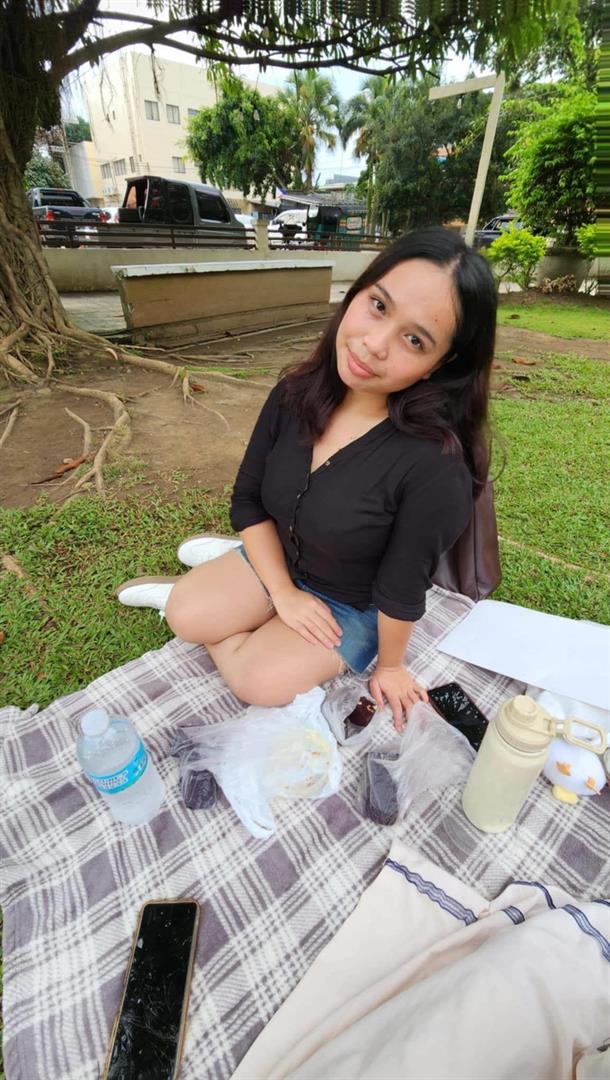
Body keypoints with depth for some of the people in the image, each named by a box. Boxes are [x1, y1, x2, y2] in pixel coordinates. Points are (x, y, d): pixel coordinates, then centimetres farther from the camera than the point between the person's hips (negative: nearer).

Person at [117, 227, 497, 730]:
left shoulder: (436, 465, -35)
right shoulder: (296, 394, -17)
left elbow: (401, 591, -22)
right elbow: (248, 501, -7)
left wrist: (389, 667, -6)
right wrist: (282, 591, -11)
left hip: (355, 605, -3)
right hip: (278, 562, 4)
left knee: (263, 682, -15)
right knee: (185, 616, -8)